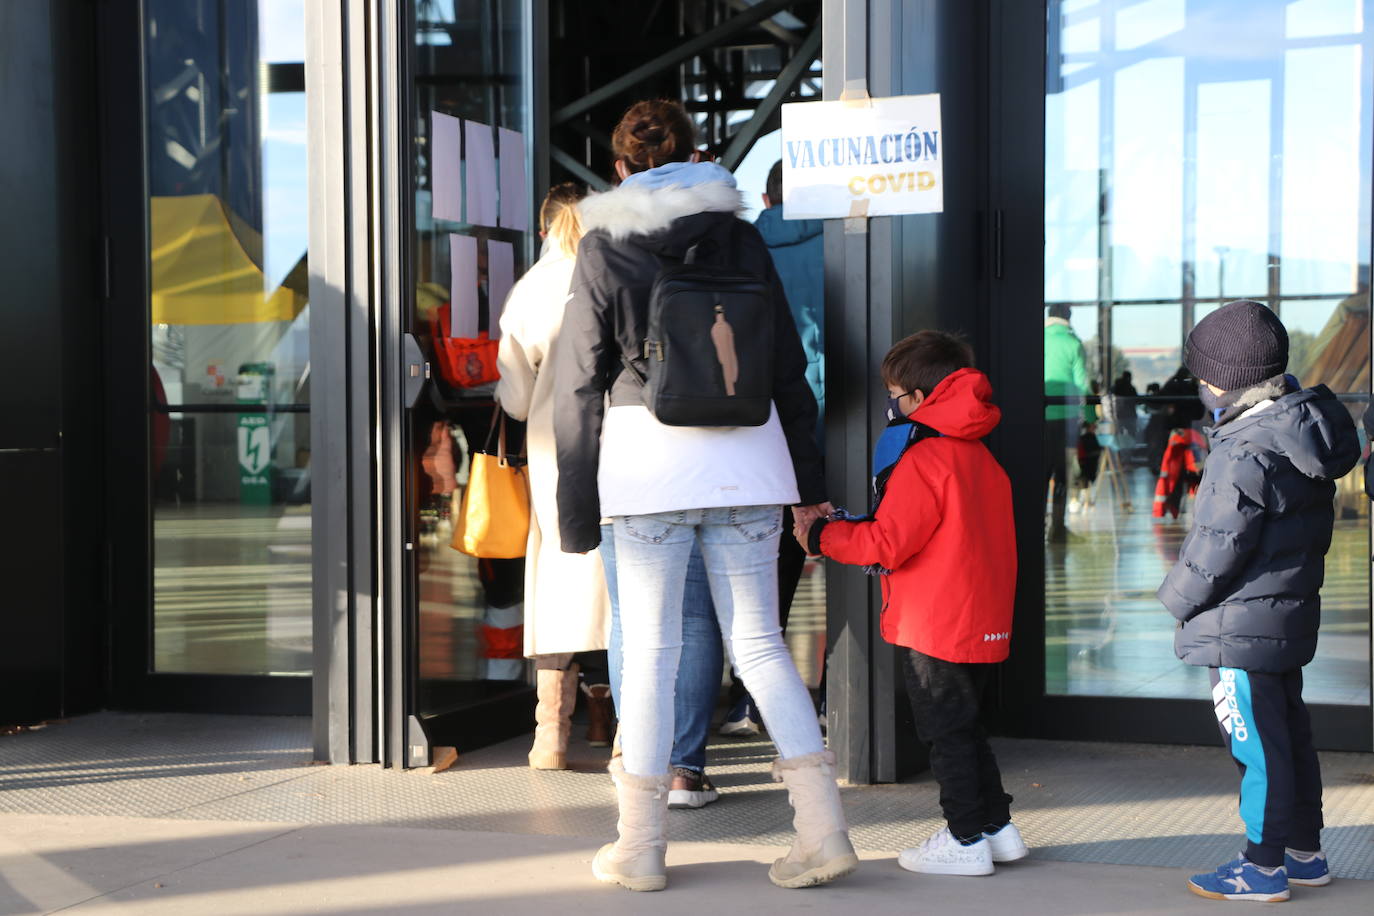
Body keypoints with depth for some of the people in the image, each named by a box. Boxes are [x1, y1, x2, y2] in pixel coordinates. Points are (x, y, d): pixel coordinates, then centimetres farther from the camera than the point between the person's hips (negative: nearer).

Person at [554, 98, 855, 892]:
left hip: (647, 454, -2)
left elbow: (581, 385, 0)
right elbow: (788, 364, 9)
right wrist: (807, 480, 15)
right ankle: (825, 829, 4)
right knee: (760, 644, 9)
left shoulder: (605, 248, 1)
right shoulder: (738, 236, 8)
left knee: (651, 651, 4)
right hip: (744, 454, 3)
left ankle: (642, 848, 12)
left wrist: (577, 507, 4)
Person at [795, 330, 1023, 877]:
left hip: (933, 628, -9)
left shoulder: (922, 459, -17)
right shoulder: (981, 457, 12)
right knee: (963, 727, 19)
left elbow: (888, 542, -20)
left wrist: (822, 537, -6)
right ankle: (997, 826, 24)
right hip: (983, 624, 9)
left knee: (946, 731, 0)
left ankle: (966, 841, 6)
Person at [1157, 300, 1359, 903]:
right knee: (1290, 733, 18)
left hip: (1241, 626, -9)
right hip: (1291, 611, 9)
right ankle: (1305, 853, 29)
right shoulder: (1302, 421, 5)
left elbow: (1217, 549, -20)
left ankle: (1265, 868, 11)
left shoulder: (1245, 453, -24)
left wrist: (1178, 598, -5)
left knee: (1257, 745, 1)